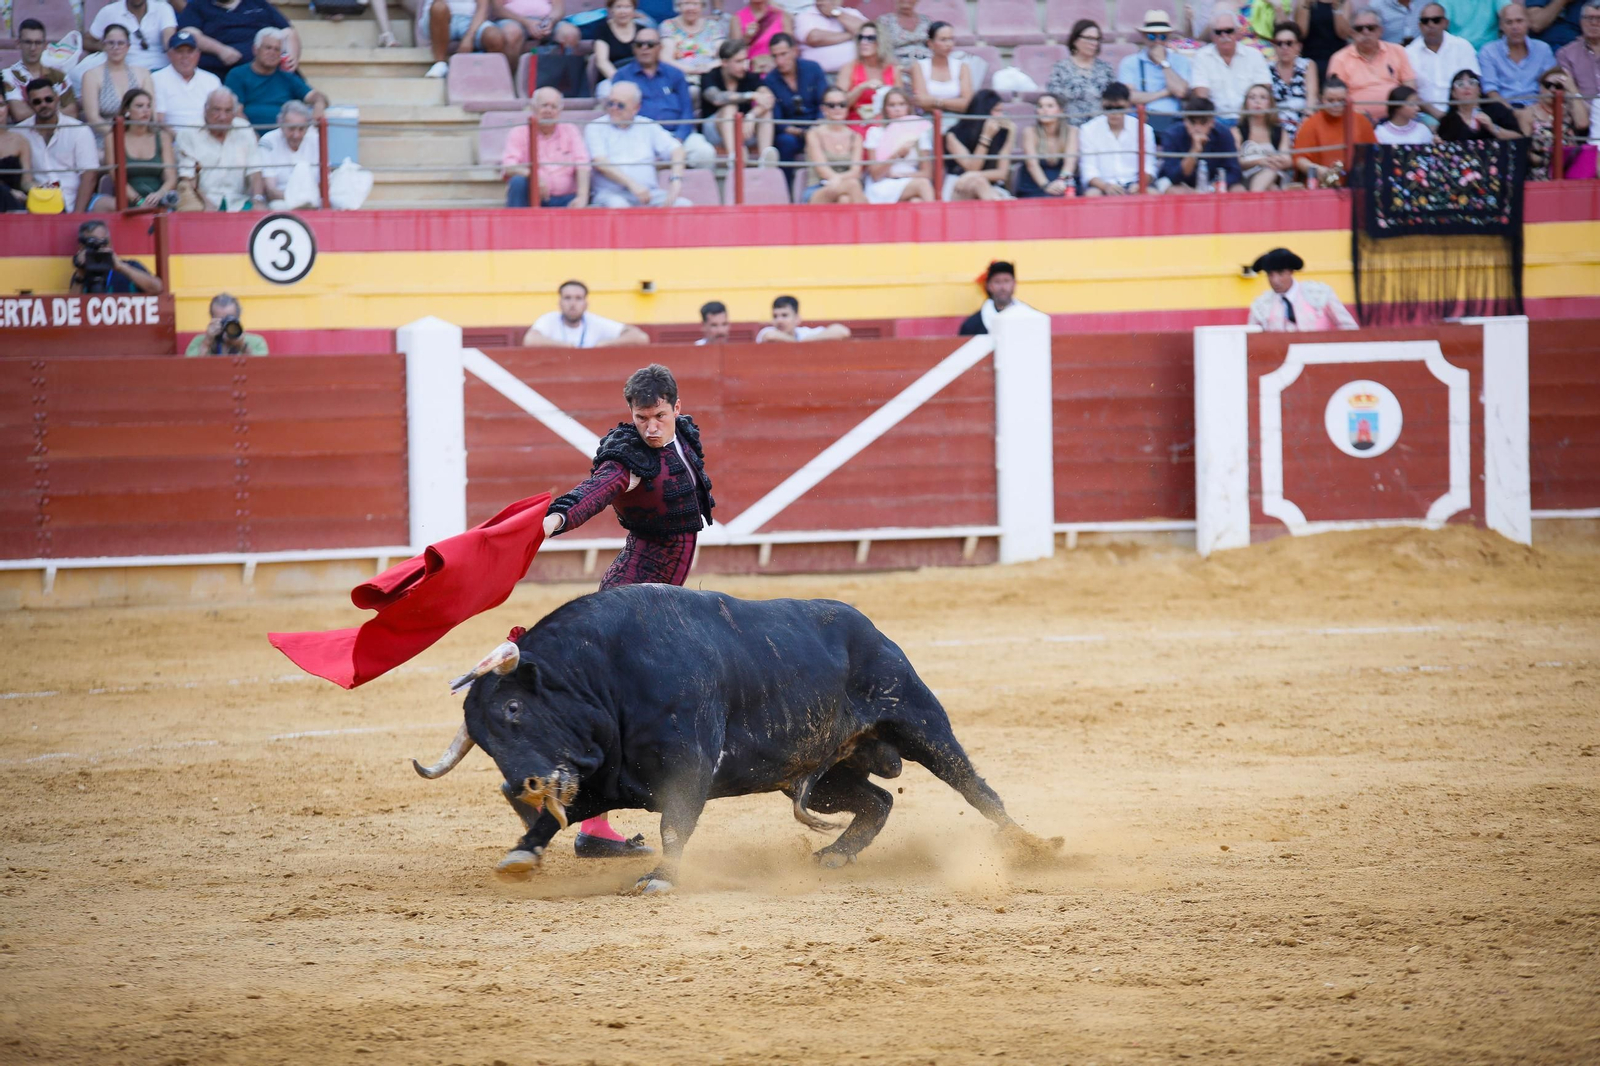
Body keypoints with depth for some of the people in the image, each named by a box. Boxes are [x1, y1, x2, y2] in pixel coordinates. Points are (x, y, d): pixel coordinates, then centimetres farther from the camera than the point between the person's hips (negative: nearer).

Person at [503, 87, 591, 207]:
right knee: (518, 181, -32)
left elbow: (582, 166, 0)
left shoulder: (570, 131, 13)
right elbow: (507, 167, -8)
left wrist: (582, 197, -18)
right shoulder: (519, 133, 7)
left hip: (563, 199, -1)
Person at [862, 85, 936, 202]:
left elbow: (927, 173, 6)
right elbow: (875, 175, -2)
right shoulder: (875, 133, 7)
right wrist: (897, 154, -14)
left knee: (916, 201, -37)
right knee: (922, 184, -32)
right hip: (882, 190, -2)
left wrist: (897, 174, -6)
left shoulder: (918, 132, 14)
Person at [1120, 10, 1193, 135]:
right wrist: (1164, 93, 2)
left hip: (1172, 120, 1)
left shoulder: (1181, 62, 16)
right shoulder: (1130, 63, 12)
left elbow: (1181, 91, -1)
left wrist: (1163, 63, 4)